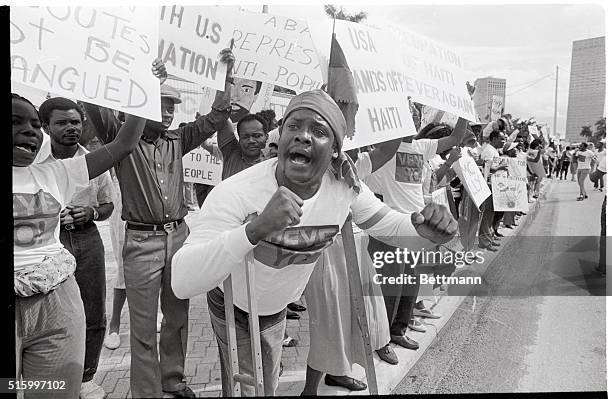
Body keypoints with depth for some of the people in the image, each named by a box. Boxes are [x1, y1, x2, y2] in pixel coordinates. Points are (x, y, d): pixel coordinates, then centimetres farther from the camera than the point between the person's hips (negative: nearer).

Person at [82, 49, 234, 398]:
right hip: (142, 241, -4)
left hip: (179, 236, 5)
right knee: (144, 326, 4)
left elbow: (216, 117, 9)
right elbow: (95, 104, -17)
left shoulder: (177, 140, 10)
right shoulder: (123, 137, -2)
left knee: (178, 315, 16)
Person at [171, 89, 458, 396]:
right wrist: (257, 228, -62)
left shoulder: (345, 187, -23)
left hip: (277, 309, 5)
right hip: (232, 306, -4)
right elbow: (181, 282, -48)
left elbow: (388, 224, -6)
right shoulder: (236, 193, -38)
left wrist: (424, 228, -30)